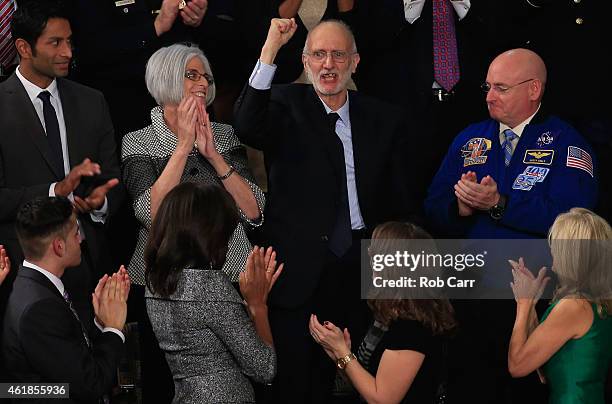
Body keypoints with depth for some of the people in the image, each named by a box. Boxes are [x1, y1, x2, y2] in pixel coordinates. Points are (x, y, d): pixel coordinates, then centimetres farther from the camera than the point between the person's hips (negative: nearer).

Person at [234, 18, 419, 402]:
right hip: (300, 268, -2)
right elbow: (246, 128, -23)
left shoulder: (385, 120, 7)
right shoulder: (286, 106, 0)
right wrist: (269, 51, -28)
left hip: (360, 267, 2)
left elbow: (401, 199, 8)